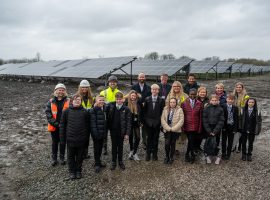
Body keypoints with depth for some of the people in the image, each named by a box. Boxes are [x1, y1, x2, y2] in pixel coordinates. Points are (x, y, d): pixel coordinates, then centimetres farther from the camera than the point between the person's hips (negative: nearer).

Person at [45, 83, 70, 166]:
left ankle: (62, 157, 30)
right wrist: (56, 124, -14)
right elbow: (48, 113, -6)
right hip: (54, 126, 1)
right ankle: (54, 158, 29)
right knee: (55, 142, 14)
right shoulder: (51, 102, -2)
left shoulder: (68, 101, -5)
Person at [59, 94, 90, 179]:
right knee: (71, 156, 13)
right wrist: (62, 138, 1)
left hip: (81, 139, 0)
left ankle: (78, 171, 31)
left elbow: (87, 125, 3)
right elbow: (62, 125, 1)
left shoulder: (85, 112, -2)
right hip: (70, 138, 0)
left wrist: (86, 136, 0)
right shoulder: (67, 111, -3)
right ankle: (72, 171, 30)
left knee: (80, 156, 13)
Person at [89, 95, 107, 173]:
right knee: (96, 148, 6)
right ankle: (97, 164, 19)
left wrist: (105, 132, 9)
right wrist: (95, 133, -20)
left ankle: (98, 162, 32)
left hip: (103, 133, 6)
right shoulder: (93, 110, -12)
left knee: (100, 148, 17)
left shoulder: (104, 109, 7)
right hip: (96, 133, -6)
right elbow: (93, 123, -16)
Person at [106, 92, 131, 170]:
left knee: (120, 146, 13)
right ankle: (113, 162, 26)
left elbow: (128, 122, -9)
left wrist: (127, 133, -11)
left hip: (121, 131, -1)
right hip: (113, 130, 1)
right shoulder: (111, 106, -6)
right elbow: (107, 116, 3)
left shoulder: (126, 109, -9)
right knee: (114, 146, 12)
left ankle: (120, 161, 28)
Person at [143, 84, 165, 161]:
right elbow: (144, 110, 3)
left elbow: (163, 111, -1)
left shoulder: (161, 100, -1)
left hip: (157, 122, 0)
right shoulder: (147, 99, 2)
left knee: (156, 138, 8)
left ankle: (154, 154, 21)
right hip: (148, 122, 1)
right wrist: (144, 120, -1)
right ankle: (148, 154, 20)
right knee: (149, 138, 8)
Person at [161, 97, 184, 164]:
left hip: (175, 130, -1)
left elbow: (181, 121, -8)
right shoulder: (165, 109, 4)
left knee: (172, 144, 8)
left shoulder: (179, 110, -2)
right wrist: (168, 128, -10)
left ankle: (171, 157, 25)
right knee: (167, 143, -6)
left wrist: (173, 128, -12)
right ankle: (167, 157, 16)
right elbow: (163, 119, 0)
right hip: (167, 130, 1)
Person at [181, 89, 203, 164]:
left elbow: (200, 116, 3)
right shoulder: (184, 103, -1)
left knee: (192, 141, 8)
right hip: (187, 126, -2)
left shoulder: (199, 103, 3)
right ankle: (192, 155, 16)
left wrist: (200, 127, 1)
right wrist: (182, 126, -4)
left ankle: (187, 155, 28)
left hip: (195, 126, 2)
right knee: (191, 140, -5)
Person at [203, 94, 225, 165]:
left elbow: (221, 121, -4)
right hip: (208, 130, 0)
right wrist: (209, 131, -9)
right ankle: (208, 156, 16)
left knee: (216, 142, 3)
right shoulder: (206, 109, 0)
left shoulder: (220, 109, 0)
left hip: (217, 130, 0)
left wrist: (215, 131, -11)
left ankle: (217, 156, 16)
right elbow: (205, 121, -3)